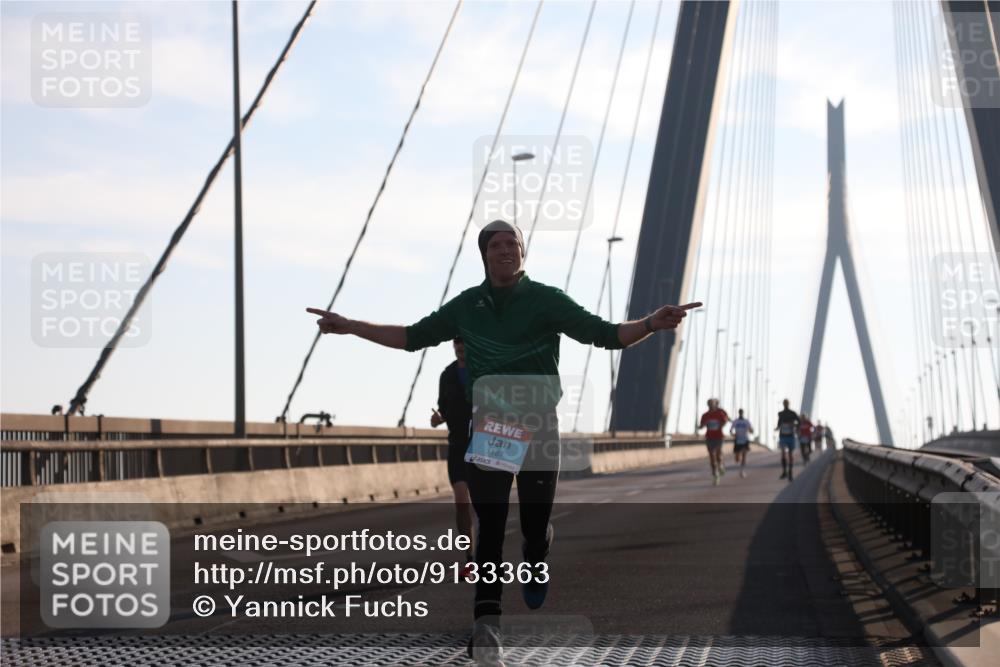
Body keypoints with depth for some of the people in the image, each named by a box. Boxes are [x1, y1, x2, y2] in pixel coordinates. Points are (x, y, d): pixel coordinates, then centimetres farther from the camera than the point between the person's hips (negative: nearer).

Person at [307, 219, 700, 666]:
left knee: (536, 524, 4)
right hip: (487, 427, 1)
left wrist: (652, 324, -29)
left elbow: (604, 335, -11)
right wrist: (350, 327, 10)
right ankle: (486, 623, -12)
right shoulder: (467, 305, 6)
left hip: (539, 425, -1)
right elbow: (414, 337, 14)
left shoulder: (547, 300, -3)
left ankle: (535, 564, 41)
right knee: (490, 526, -7)